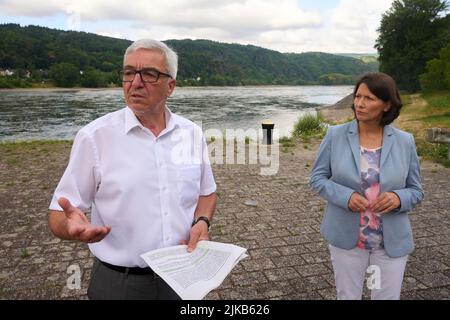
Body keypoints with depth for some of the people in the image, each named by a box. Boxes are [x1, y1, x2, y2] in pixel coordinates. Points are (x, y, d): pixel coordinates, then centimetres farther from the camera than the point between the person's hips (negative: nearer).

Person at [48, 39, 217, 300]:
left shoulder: (193, 134, -2)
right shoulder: (94, 136, -12)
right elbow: (59, 216, -9)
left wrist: (202, 222, -10)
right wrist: (72, 225, -30)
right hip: (119, 283, -2)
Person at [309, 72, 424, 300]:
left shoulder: (404, 142, -5)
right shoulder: (335, 135, -8)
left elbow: (416, 191, 2)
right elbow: (317, 178, -5)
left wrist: (398, 198, -21)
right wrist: (345, 196, -23)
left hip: (392, 241, 1)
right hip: (346, 237, -1)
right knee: (347, 296, 18)